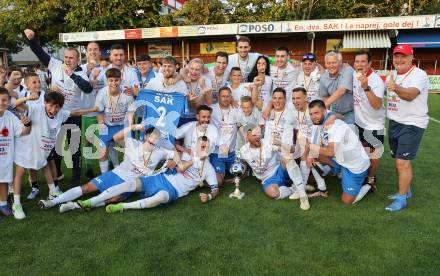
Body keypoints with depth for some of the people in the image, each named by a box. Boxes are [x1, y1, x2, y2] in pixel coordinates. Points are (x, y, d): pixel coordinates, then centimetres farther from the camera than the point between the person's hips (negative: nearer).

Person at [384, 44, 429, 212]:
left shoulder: (419, 74, -14)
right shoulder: (392, 75, 9)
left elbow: (410, 95, -33)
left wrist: (396, 88, -53)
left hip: (412, 124, -7)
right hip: (394, 122, 7)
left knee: (403, 162, -10)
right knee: (398, 160, 15)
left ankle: (402, 198, 1)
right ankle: (405, 190, 32)